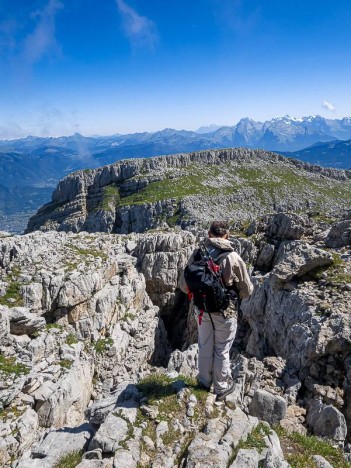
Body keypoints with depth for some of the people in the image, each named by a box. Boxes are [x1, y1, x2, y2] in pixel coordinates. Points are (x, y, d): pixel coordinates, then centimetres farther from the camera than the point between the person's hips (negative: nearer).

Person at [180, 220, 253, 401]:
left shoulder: (197, 254, -11)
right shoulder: (233, 258, -18)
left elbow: (184, 285, -4)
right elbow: (247, 291, -9)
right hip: (225, 312, -2)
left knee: (205, 346, 21)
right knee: (222, 350, 15)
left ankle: (204, 381, 41)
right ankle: (222, 387, 33)